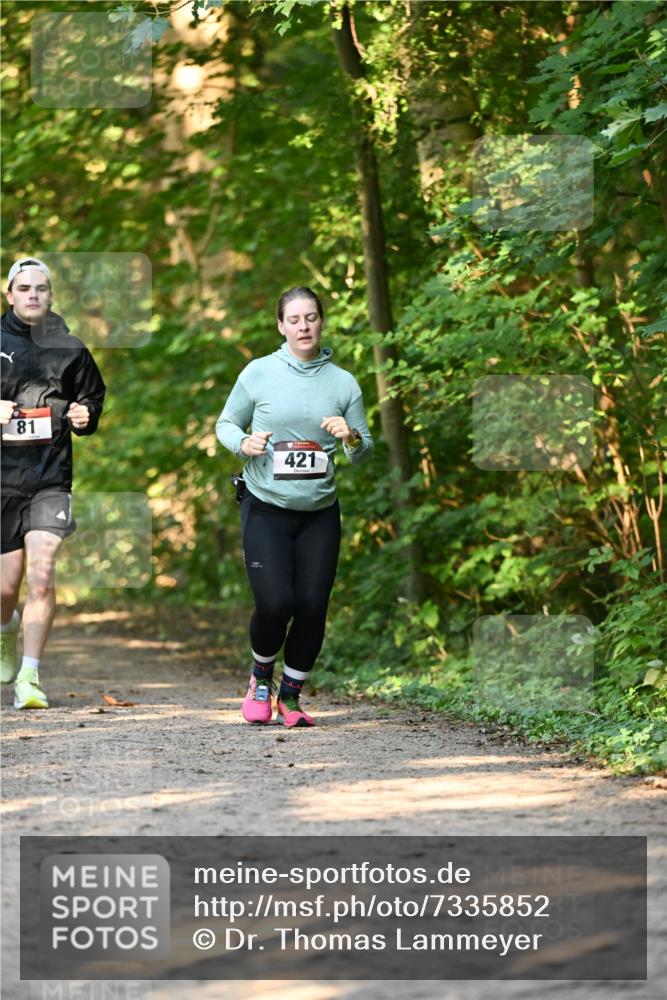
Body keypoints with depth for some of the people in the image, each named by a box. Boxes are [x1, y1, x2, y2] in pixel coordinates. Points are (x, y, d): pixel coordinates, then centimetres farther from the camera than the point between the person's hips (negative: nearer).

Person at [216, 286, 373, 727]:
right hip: (266, 509, -2)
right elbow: (226, 423, 9)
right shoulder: (259, 373, -2)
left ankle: (291, 696, 18)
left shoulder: (344, 382, 3)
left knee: (313, 608, -3)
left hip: (320, 512, 2)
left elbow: (365, 450, 10)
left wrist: (352, 438, -13)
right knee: (275, 604, -14)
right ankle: (261, 679, 16)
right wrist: (243, 443, -13)